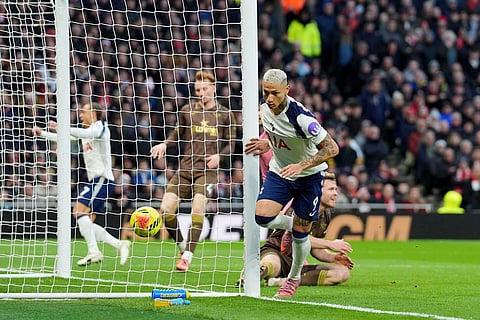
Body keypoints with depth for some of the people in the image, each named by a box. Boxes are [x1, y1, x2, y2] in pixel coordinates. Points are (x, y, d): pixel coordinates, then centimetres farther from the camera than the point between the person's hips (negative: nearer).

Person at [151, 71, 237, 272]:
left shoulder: (224, 114, 5)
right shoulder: (187, 111, 10)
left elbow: (230, 144, 9)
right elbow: (178, 133, 21)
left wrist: (219, 155, -10)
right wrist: (165, 144, 2)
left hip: (207, 170, -3)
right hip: (185, 168, 3)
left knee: (198, 208, -24)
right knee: (166, 209, -10)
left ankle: (188, 256, -17)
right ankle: (182, 246, 15)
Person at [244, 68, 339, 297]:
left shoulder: (300, 117, -29)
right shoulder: (265, 107, -8)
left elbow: (332, 148, -26)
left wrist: (301, 165, -34)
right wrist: (266, 144, 0)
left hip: (308, 176, -5)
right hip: (279, 172, 5)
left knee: (300, 234, 1)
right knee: (262, 216, -19)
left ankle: (294, 278, 28)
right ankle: (296, 225, 14)